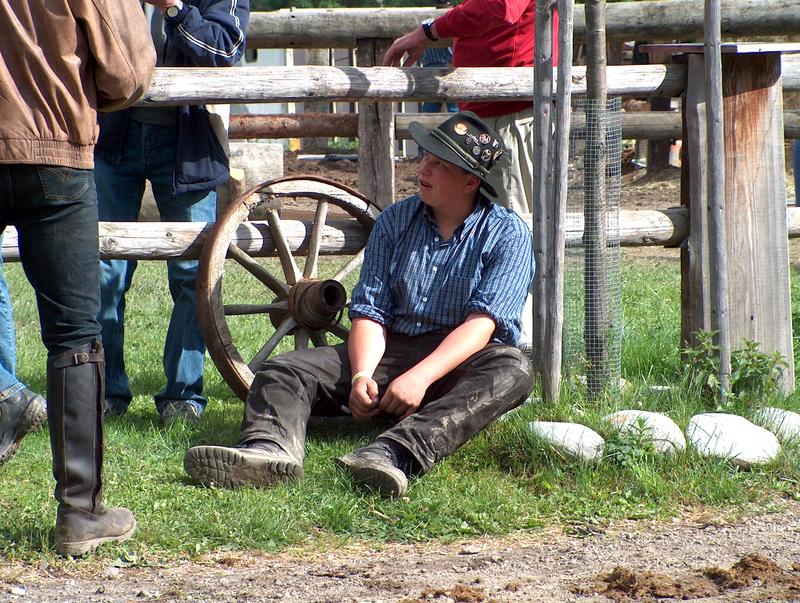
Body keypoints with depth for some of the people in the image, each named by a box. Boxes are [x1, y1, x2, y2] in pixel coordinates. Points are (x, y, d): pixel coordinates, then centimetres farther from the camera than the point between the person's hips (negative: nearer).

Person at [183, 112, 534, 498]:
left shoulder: (507, 233, -1)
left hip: (462, 360, -4)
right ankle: (272, 447, -51)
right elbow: (369, 311, 4)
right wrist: (361, 375, -18)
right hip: (392, 350, 4)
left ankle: (397, 452, -61)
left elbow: (482, 322, -14)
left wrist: (420, 377, -28)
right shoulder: (394, 221, 12)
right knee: (282, 372, -15)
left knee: (512, 370, -38)